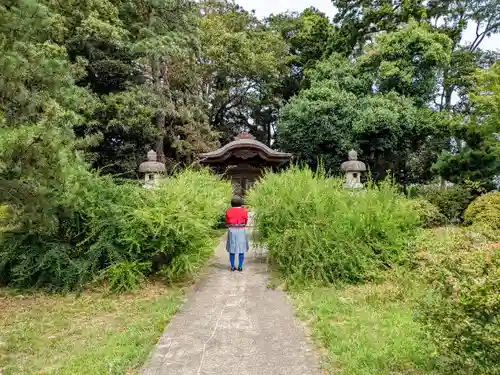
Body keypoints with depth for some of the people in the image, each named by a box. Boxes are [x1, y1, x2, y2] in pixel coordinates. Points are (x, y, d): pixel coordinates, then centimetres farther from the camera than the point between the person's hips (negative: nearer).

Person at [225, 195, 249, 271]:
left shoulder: (228, 211, -3)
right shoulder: (244, 211, -6)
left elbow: (227, 223, 5)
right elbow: (245, 222, 6)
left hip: (231, 231, 1)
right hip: (241, 231, -1)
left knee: (232, 249, 10)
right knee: (241, 249, 8)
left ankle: (232, 267, 11)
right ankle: (240, 267, 8)